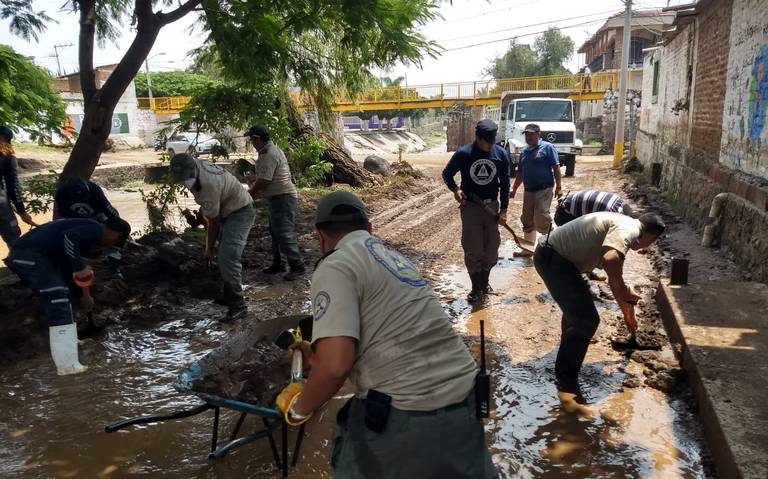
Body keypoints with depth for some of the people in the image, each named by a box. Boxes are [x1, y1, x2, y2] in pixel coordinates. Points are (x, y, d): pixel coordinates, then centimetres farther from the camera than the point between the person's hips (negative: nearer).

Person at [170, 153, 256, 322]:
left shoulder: (209, 186, -33)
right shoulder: (195, 164, -7)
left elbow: (213, 221, -19)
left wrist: (210, 248, -6)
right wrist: (204, 208, 21)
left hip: (240, 213, -10)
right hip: (228, 210, 10)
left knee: (227, 257, -22)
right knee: (225, 256, 16)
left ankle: (238, 305, -18)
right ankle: (230, 296, 28)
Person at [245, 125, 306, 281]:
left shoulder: (269, 155, -19)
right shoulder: (270, 150, 14)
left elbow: (264, 181, -21)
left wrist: (250, 193, -7)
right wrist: (254, 180, 16)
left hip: (282, 197, -11)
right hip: (279, 197, 11)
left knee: (284, 234, -10)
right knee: (276, 232, 18)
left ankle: (298, 267, -6)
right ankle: (278, 264, 27)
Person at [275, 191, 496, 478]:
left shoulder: (335, 266, -9)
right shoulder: (392, 256, 17)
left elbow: (335, 365, -21)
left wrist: (298, 407, -1)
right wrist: (315, 356, 39)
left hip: (404, 418, -7)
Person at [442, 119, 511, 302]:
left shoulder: (501, 154, -5)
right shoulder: (463, 154, -11)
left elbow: (505, 183, 3)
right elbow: (447, 174, 3)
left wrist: (503, 209, 0)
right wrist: (455, 189, -14)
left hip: (492, 206, 3)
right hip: (470, 206, -2)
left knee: (491, 249, 9)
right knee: (473, 250, -2)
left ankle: (485, 282, 30)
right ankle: (476, 288, 11)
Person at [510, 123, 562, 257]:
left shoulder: (547, 147, -5)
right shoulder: (524, 152, 15)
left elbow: (556, 168, -9)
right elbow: (520, 173, 21)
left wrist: (559, 187, -14)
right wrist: (514, 189, 17)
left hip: (544, 189, -7)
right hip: (528, 191, 7)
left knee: (541, 219, -14)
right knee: (527, 220, 11)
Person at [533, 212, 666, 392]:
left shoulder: (620, 225, 21)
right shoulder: (629, 228, -10)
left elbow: (614, 277, 32)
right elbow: (610, 260, -32)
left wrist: (627, 312, 40)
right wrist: (625, 291, -14)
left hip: (551, 255, 11)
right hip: (553, 258, -11)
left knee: (577, 311, 28)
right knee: (586, 320, -6)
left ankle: (564, 369, 43)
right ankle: (567, 377, 8)